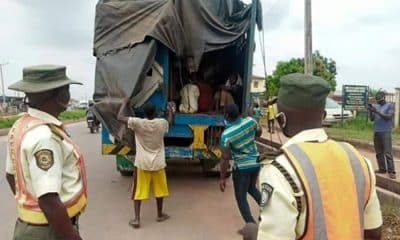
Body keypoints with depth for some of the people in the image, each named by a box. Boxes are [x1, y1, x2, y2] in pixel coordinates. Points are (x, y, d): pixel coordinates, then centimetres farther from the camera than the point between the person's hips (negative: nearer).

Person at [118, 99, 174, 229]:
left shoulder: (138, 123, -13)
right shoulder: (162, 123, -5)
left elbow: (120, 117, -7)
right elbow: (170, 120, 18)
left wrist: (125, 103, 6)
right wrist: (170, 110, 35)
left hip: (142, 164, -2)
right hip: (158, 163, 2)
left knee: (139, 192, 8)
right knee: (159, 190, 18)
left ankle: (136, 219, 8)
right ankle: (160, 215, 31)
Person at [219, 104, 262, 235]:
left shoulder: (226, 134, -22)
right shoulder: (250, 121, -10)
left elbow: (226, 158, -20)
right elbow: (259, 133, 11)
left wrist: (223, 178, -11)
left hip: (242, 167, -6)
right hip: (256, 163, 6)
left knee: (241, 198, 10)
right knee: (252, 188, 31)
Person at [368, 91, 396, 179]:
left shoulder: (390, 106, 0)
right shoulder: (376, 106, 14)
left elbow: (388, 117, -12)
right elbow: (372, 119, 10)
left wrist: (377, 111, -18)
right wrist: (371, 111, -7)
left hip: (386, 132, -6)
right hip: (376, 132, 6)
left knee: (387, 152, -9)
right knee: (379, 152, 7)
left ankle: (391, 171, -8)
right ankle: (382, 169, 14)